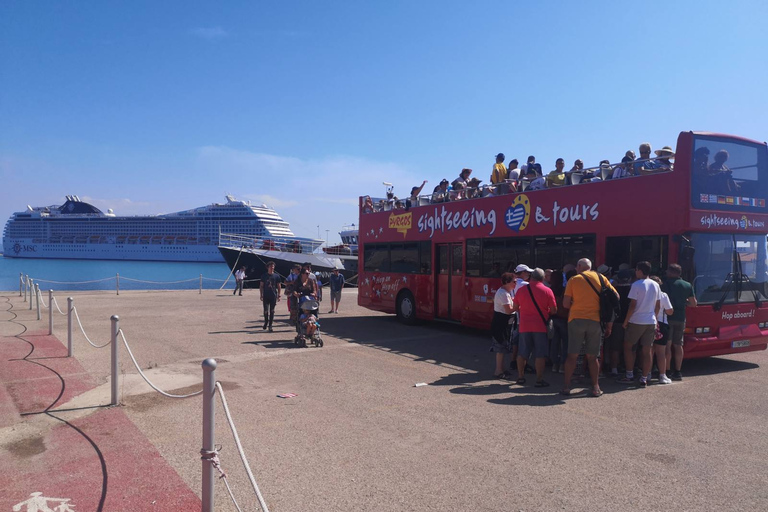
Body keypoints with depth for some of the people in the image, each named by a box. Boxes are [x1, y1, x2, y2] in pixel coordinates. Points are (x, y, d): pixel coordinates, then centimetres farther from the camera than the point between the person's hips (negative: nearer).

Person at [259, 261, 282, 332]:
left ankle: (270, 325, 10)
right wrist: (261, 295, 1)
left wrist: (279, 295, 3)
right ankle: (266, 322, 24)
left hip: (273, 296, 0)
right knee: (266, 311, -1)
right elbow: (261, 286, 7)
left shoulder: (276, 276, 4)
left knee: (272, 311, 2)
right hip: (266, 296, 0)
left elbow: (278, 286, 8)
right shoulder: (264, 275, 3)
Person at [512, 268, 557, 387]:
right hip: (540, 327, -3)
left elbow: (515, 308, 9)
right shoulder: (547, 291, -6)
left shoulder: (521, 290, 1)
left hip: (524, 326, 3)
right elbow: (554, 310, -4)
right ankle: (539, 379, 4)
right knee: (540, 354, 4)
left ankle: (520, 377, 20)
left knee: (522, 353, 13)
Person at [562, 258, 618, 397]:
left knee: (572, 355, 4)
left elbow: (566, 304, -4)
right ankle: (595, 388, 12)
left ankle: (566, 386, 6)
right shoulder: (600, 278, 6)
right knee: (592, 356, 10)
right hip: (595, 320, 2)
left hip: (576, 319, -1)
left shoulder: (573, 280, 1)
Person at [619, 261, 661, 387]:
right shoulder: (656, 285, 7)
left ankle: (629, 376, 8)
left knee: (628, 347, 9)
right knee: (647, 351, 7)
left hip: (636, 321, -5)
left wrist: (626, 321, -6)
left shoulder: (636, 285, -12)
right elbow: (657, 305, 11)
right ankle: (644, 379, 8)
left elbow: (632, 305, -14)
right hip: (651, 322, 5)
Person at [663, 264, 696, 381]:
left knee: (667, 345, 0)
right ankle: (678, 372, 14)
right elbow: (693, 304, 12)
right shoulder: (688, 285, 8)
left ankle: (667, 371, -2)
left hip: (668, 317, -4)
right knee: (678, 345, 12)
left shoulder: (666, 284, -5)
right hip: (681, 318, 4)